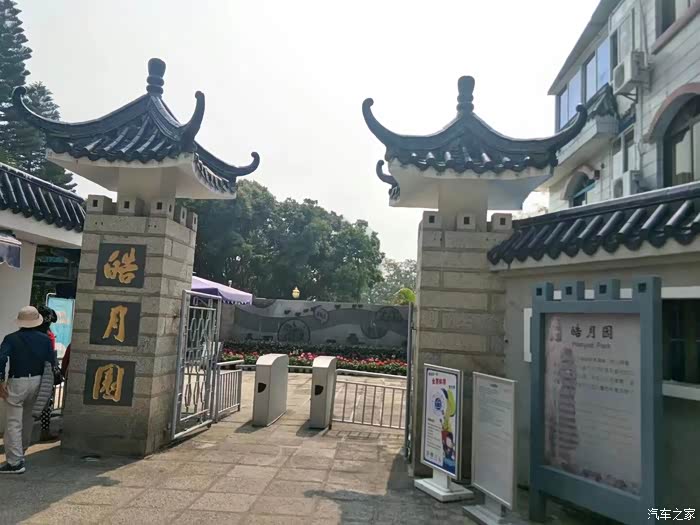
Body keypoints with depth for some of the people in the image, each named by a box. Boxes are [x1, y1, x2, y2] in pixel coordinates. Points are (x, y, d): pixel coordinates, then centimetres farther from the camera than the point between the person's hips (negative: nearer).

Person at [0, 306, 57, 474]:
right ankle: (21, 450, 39)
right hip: (36, 382, 4)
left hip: (16, 384, -4)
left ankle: (15, 462, 0)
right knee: (28, 419, 21)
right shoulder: (45, 339, 1)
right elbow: (52, 364, 2)